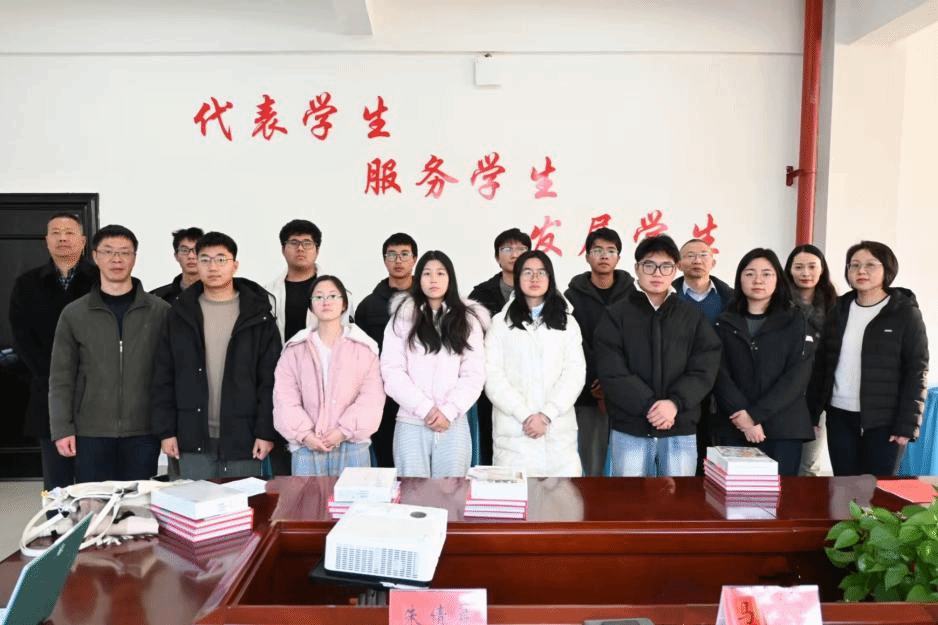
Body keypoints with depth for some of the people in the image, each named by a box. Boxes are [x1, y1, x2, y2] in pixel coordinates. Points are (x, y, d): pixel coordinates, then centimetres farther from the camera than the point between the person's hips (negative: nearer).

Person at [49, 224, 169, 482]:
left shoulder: (160, 311, 1)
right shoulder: (74, 314, 5)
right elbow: (61, 378, 5)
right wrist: (62, 429, -2)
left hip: (143, 433, -1)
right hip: (90, 433, 1)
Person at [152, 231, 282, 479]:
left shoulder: (259, 316, 0)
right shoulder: (181, 314, 6)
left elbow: (270, 380, -3)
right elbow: (163, 378, 6)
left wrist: (266, 432, -9)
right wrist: (165, 431, 0)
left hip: (243, 439, -1)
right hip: (193, 440, 2)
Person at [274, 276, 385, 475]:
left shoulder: (363, 346, 5)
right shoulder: (295, 349, 10)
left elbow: (372, 398, -2)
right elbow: (285, 398, 3)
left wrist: (345, 431, -11)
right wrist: (304, 434, -9)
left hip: (352, 445, -1)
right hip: (307, 447, 1)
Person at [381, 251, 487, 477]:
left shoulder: (467, 319, 9)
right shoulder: (402, 317, 5)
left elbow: (474, 373, 1)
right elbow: (391, 370, -3)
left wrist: (449, 411, -10)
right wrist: (425, 408, -10)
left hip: (453, 423, 1)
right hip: (411, 423, -1)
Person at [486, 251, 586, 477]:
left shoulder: (567, 323, 13)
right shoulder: (501, 323, 8)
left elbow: (575, 373, 3)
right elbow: (493, 377, -1)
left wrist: (546, 415, -10)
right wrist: (525, 415, -12)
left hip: (559, 431, 2)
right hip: (514, 431, -1)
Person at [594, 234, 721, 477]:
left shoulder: (694, 317, 8)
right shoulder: (615, 315, 1)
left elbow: (704, 371, -2)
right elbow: (612, 372, -8)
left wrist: (675, 403, -18)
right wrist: (649, 406, -18)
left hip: (681, 431, 2)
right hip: (630, 430, -1)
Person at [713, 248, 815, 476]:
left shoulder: (795, 322, 5)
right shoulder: (725, 323, 9)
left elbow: (797, 376, -5)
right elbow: (720, 375, 0)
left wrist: (756, 414, -14)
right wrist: (743, 416, -15)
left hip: (784, 429, -1)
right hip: (734, 428, 1)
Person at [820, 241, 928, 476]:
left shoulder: (906, 313, -3)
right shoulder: (839, 309, 9)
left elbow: (916, 371, -6)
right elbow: (825, 363, 9)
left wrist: (908, 424, -12)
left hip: (883, 421, -4)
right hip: (839, 417, 4)